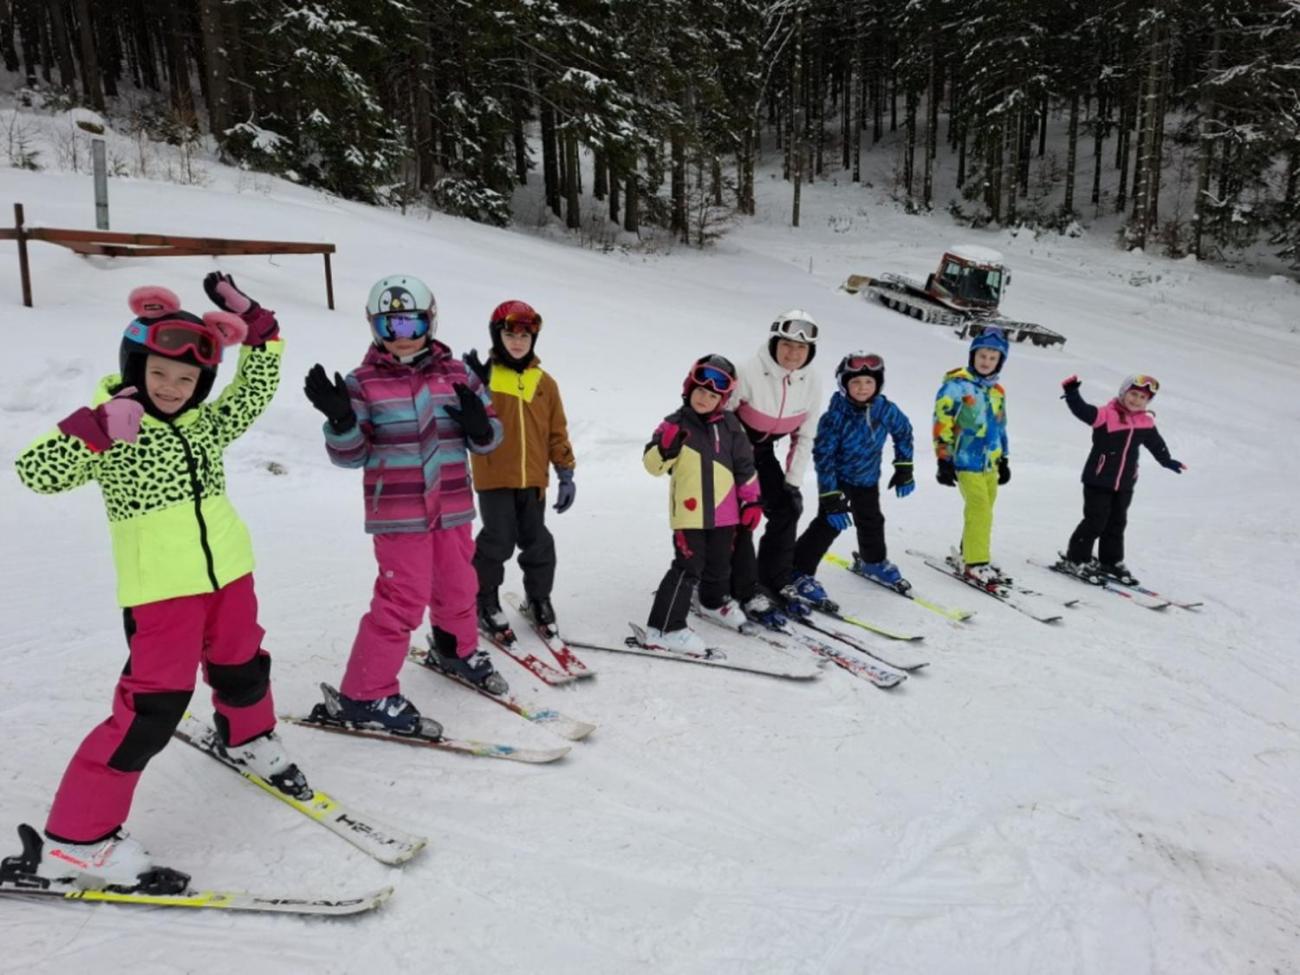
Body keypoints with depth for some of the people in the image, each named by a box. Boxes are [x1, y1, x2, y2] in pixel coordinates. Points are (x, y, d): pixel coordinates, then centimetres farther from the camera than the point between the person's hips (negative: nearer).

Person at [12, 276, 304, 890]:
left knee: (242, 667, 23)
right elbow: (36, 472, -19)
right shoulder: (110, 435, -8)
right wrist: (97, 427, -31)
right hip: (160, 590, -6)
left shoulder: (205, 424, 9)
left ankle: (248, 740, 55)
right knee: (152, 708, -9)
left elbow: (255, 390, 18)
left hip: (227, 573, 7)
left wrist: (254, 323, 9)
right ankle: (77, 840, 5)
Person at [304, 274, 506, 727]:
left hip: (453, 508, 5)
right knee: (402, 600, -7)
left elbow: (486, 438, 8)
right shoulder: (363, 382, -6)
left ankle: (456, 651, 48)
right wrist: (340, 418, -24)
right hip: (398, 514, -4)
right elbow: (351, 453, -5)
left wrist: (479, 425, -15)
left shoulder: (457, 374, 3)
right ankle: (364, 695, 8)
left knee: (458, 588, 20)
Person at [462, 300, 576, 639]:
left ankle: (539, 598, 31)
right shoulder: (482, 375, -2)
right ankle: (485, 602, 19)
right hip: (494, 477, -3)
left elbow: (557, 432, 10)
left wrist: (566, 474, 8)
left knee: (537, 543, 11)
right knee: (497, 541, -3)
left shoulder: (544, 382, 8)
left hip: (533, 479, 4)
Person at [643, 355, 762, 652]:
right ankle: (665, 628, -3)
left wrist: (752, 500, 8)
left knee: (719, 564, 22)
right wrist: (666, 448, -32)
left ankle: (714, 602, 49)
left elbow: (744, 465, 9)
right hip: (689, 513, -5)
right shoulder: (675, 425, -8)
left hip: (724, 512, 5)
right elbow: (653, 464, -12)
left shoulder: (729, 425, 3)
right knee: (688, 569, -10)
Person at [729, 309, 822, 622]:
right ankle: (748, 591, -3)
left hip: (763, 449, 6)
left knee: (788, 507, 2)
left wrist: (793, 481, -3)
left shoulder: (811, 384, -13)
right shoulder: (750, 374, -30)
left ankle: (777, 580, 18)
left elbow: (804, 437, -1)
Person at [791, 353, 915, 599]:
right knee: (829, 523, -16)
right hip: (837, 478, -5)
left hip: (867, 479, 5)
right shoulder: (835, 416, -29)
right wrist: (831, 498, -28)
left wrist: (904, 470, 6)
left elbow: (903, 433, 4)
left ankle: (873, 562, 48)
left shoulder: (886, 410, -16)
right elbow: (823, 457, -26)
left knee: (871, 522, 21)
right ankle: (800, 571, -3)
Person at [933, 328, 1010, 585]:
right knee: (980, 510, -12)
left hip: (990, 463, 7)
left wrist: (1004, 460, 23)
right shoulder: (957, 384, -9)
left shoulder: (997, 391, 14)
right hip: (967, 460, -7)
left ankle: (971, 556, 24)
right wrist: (944, 460, -16)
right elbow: (942, 422, -13)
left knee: (983, 511, 12)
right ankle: (975, 563, -5)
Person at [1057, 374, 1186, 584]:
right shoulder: (1106, 415, -13)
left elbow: (1156, 443, 23)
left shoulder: (1146, 422, 7)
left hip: (1125, 483, 6)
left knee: (1117, 523, 15)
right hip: (1098, 480, -6)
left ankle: (1111, 562, 27)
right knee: (1095, 520, -5)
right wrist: (1072, 394, -43)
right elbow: (1083, 411, -28)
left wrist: (1167, 461, 33)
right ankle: (1075, 559, 7)